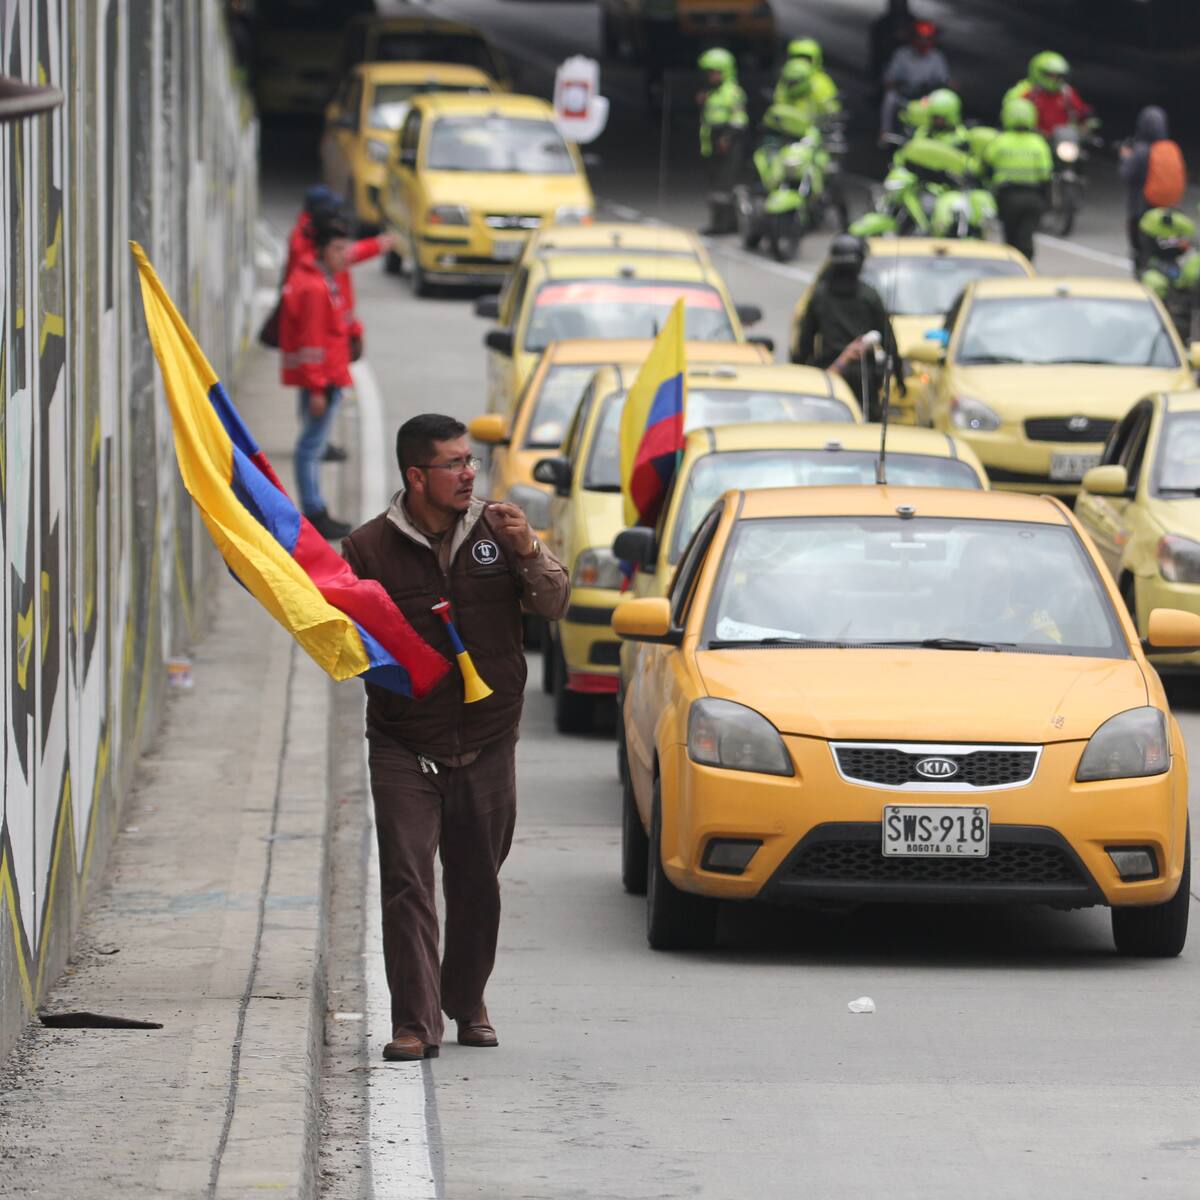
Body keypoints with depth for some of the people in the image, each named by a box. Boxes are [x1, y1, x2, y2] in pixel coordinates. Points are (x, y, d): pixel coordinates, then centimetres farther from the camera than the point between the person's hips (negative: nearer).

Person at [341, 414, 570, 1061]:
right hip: (404, 746, -2)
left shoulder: (496, 527, 3)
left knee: (477, 885, 11)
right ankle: (415, 1024, -12)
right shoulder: (370, 547, -3)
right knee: (407, 884, -11)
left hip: (487, 744, 2)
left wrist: (527, 553, -19)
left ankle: (468, 1003, 29)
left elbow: (554, 604, -2)